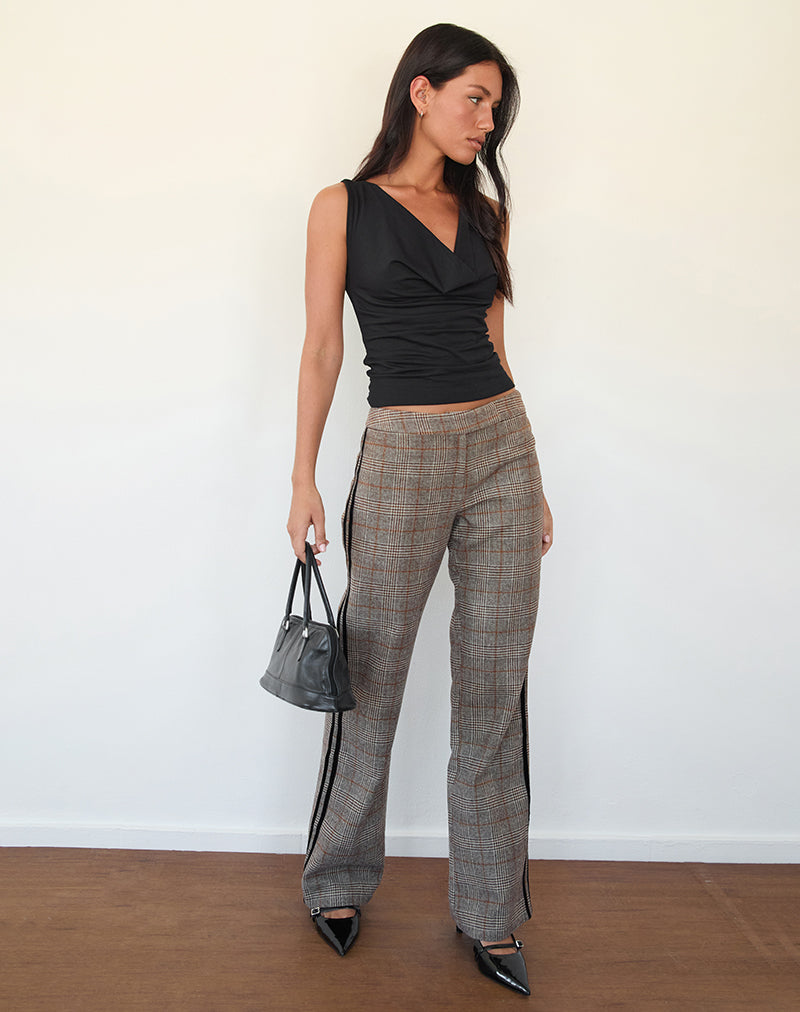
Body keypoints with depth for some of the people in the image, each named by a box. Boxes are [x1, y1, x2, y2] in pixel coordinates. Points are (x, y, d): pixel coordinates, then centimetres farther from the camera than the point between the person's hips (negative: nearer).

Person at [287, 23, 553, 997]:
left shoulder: (484, 212, 14)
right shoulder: (343, 206, 4)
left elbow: (492, 345, 14)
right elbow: (321, 347, 1)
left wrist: (531, 479, 12)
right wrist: (304, 476, -6)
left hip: (502, 446, 4)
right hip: (402, 452, -3)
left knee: (495, 687, 5)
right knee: (371, 676, 5)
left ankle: (490, 912, 21)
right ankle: (338, 882, 29)